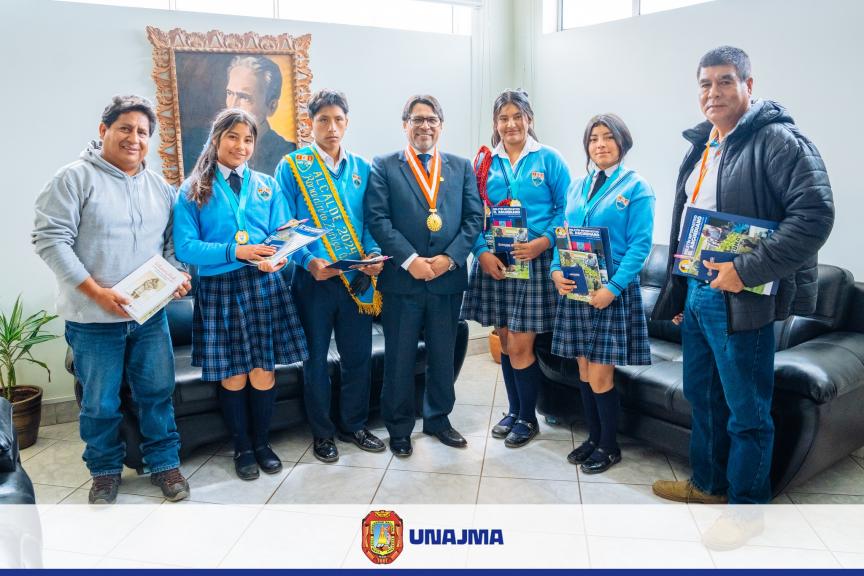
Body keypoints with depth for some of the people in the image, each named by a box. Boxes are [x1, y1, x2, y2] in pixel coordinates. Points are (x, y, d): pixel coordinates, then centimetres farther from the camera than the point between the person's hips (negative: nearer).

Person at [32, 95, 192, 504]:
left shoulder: (160, 187, 10)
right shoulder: (76, 178, -6)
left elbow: (171, 243, 17)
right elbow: (50, 239, -11)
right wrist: (96, 291, -17)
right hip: (94, 318, -4)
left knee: (158, 392, 10)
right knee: (100, 403, 8)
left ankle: (164, 463, 26)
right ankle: (105, 471, 28)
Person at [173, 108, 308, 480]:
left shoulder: (267, 186, 10)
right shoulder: (193, 190, 1)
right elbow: (185, 247, -7)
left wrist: (277, 258, -18)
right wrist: (235, 252, -20)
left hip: (265, 286, 2)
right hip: (219, 289, -2)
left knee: (263, 373, 5)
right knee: (232, 376, 6)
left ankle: (262, 442, 27)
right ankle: (242, 448, 27)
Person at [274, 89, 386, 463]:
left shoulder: (361, 169, 7)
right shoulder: (292, 167, -3)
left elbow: (370, 222, 8)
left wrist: (373, 254, -11)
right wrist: (309, 261, -22)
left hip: (357, 279, 3)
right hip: (313, 278, -3)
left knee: (358, 356, 11)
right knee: (316, 359, 9)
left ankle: (354, 425, 31)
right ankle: (322, 433, 26)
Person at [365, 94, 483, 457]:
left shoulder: (461, 167, 11)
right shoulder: (384, 167, 3)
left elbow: (473, 217, 4)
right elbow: (378, 219, -7)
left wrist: (450, 257, -10)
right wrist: (410, 260, -16)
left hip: (449, 278, 3)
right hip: (401, 279, -2)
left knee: (443, 356, 13)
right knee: (399, 358, 7)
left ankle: (438, 418, 31)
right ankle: (399, 427, 22)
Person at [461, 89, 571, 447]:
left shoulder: (549, 159, 1)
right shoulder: (486, 162, 8)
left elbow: (566, 210, -1)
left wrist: (543, 242, -16)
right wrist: (482, 251, -10)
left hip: (534, 261, -3)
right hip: (493, 262, 3)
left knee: (519, 346, -4)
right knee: (505, 342, 11)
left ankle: (527, 418, 17)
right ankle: (514, 410, 29)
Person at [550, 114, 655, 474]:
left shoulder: (636, 187, -4)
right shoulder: (577, 186, 12)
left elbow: (640, 244, -11)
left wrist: (613, 287, -20)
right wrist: (557, 271, -6)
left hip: (612, 292, -5)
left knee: (600, 375, -3)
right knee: (584, 370, 12)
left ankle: (610, 447, 17)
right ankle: (593, 438, 28)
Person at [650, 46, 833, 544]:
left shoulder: (777, 139, -12)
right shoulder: (702, 145, 14)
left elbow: (815, 214, -21)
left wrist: (746, 270, -23)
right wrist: (678, 292, 18)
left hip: (738, 299, -8)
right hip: (696, 292, 8)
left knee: (747, 411, 4)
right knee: (702, 397, 19)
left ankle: (747, 508, 21)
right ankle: (708, 483, 38)